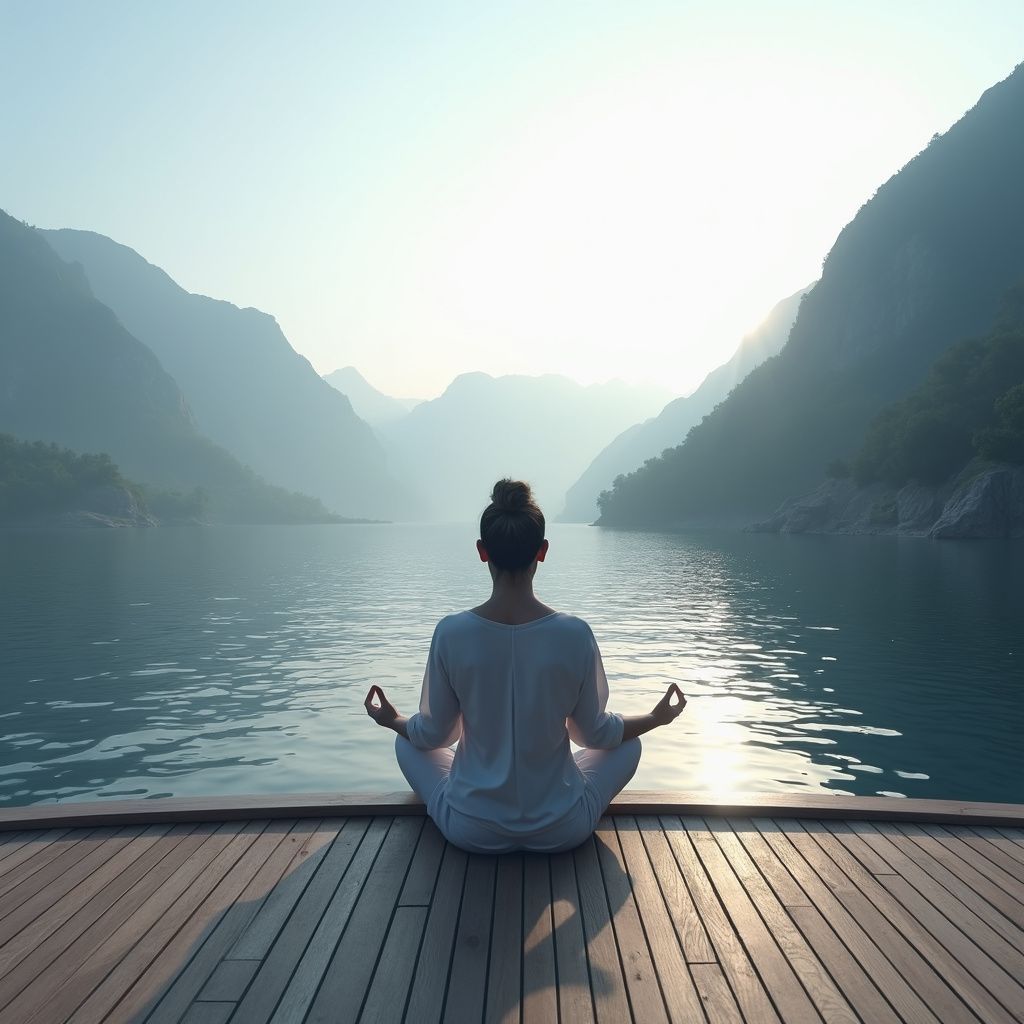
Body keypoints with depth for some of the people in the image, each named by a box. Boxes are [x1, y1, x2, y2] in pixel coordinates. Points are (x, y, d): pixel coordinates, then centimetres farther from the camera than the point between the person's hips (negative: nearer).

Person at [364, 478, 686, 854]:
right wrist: (657, 717, 15)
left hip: (472, 831, 1)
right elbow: (595, 734, -3)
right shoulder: (575, 634, -17)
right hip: (561, 830, 0)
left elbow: (434, 735, -4)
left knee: (406, 742, 26)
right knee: (629, 744, 24)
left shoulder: (451, 632, -17)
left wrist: (392, 721, 19)